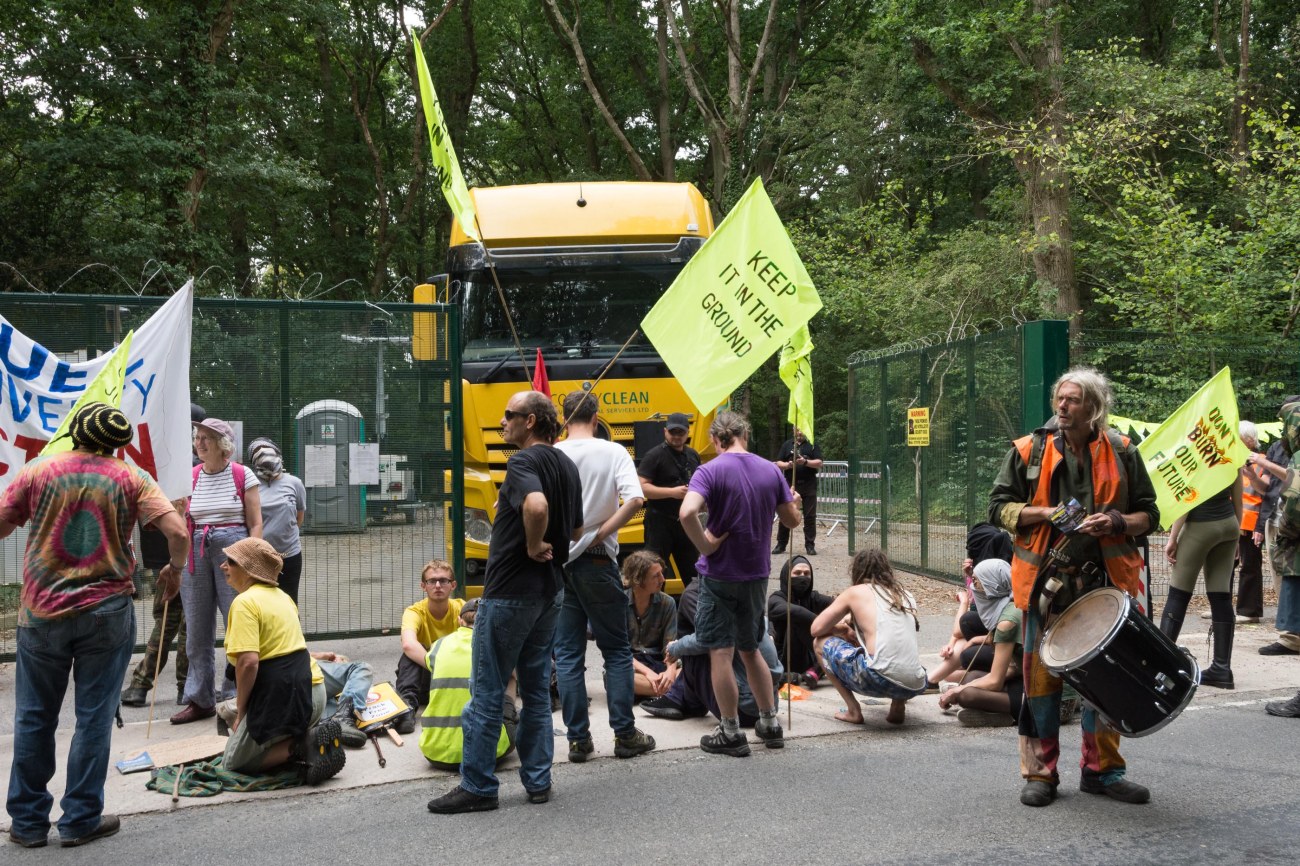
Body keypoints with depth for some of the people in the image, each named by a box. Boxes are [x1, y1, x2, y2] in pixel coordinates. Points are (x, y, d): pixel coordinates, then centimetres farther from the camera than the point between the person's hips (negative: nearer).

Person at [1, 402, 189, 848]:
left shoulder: (38, 470, 0)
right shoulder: (131, 478, -2)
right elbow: (178, 533, -12)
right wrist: (174, 569, 7)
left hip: (42, 614, 1)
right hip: (106, 612, -1)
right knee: (93, 718, 8)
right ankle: (80, 820, 14)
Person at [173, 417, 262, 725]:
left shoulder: (242, 475, 0)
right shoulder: (190, 477, 10)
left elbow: (256, 523, -1)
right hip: (196, 552, 4)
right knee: (197, 629, 7)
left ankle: (236, 696, 7)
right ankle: (200, 699, 17)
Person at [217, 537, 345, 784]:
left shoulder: (244, 602, -11)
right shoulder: (281, 596, 16)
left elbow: (248, 662, -21)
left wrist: (241, 711, -9)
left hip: (281, 697, -8)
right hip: (311, 690, 8)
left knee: (232, 763, 11)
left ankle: (301, 747, -10)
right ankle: (311, 737, 4)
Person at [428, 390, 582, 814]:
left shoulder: (523, 462, -16)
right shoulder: (567, 466, 11)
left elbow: (536, 505, -37)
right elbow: (576, 530, 19)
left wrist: (532, 546, -22)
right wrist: (551, 550, 10)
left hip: (510, 591, -9)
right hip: (550, 590, 9)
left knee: (487, 692, 2)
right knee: (536, 689, 15)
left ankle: (477, 787, 9)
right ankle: (538, 781, 20)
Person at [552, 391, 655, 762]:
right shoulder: (613, 452, -4)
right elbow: (634, 500, -18)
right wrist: (600, 534, -11)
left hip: (558, 561, 1)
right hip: (597, 563, -1)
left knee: (567, 654, 8)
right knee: (616, 650, 11)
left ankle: (578, 739, 10)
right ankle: (625, 735, 13)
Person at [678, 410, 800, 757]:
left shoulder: (710, 471, -13)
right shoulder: (771, 471, 2)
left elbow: (687, 513, -30)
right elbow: (792, 520, 10)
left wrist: (705, 545, -16)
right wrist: (794, 503, 31)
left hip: (720, 574, -5)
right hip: (757, 573, 5)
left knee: (721, 653, 4)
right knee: (751, 649, 21)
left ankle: (731, 733, 11)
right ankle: (770, 723, 26)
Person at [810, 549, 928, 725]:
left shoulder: (856, 592, 9)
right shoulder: (906, 595, 22)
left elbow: (816, 629, 12)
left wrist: (842, 629, 30)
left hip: (878, 680, -6)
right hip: (915, 688, 6)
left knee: (821, 642, 15)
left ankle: (853, 710, 9)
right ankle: (898, 706, 15)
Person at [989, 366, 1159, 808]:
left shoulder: (1121, 453, 4)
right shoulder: (1028, 450, 1)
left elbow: (1148, 514, 9)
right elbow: (998, 507, 3)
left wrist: (1117, 522, -12)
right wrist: (1047, 513, -12)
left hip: (1105, 581, 1)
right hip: (1046, 579, -1)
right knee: (1041, 673, 2)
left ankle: (1101, 768, 24)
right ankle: (1040, 772, 15)